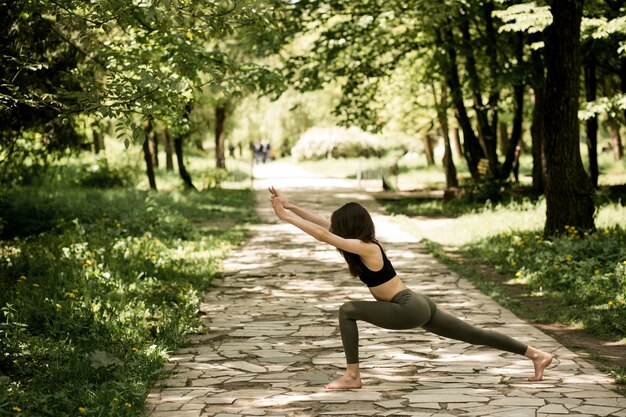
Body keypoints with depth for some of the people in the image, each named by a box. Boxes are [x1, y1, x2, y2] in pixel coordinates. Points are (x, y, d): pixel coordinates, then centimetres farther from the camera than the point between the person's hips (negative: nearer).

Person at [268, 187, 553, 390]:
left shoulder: (365, 248, -15)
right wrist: (289, 207, 10)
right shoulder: (363, 243, 10)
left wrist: (286, 217, -18)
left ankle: (352, 376, -9)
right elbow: (323, 225, 13)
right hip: (419, 306, 10)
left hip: (410, 309, -10)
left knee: (347, 311, -11)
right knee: (476, 336, 15)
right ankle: (536, 355, 19)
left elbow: (324, 235, -21)